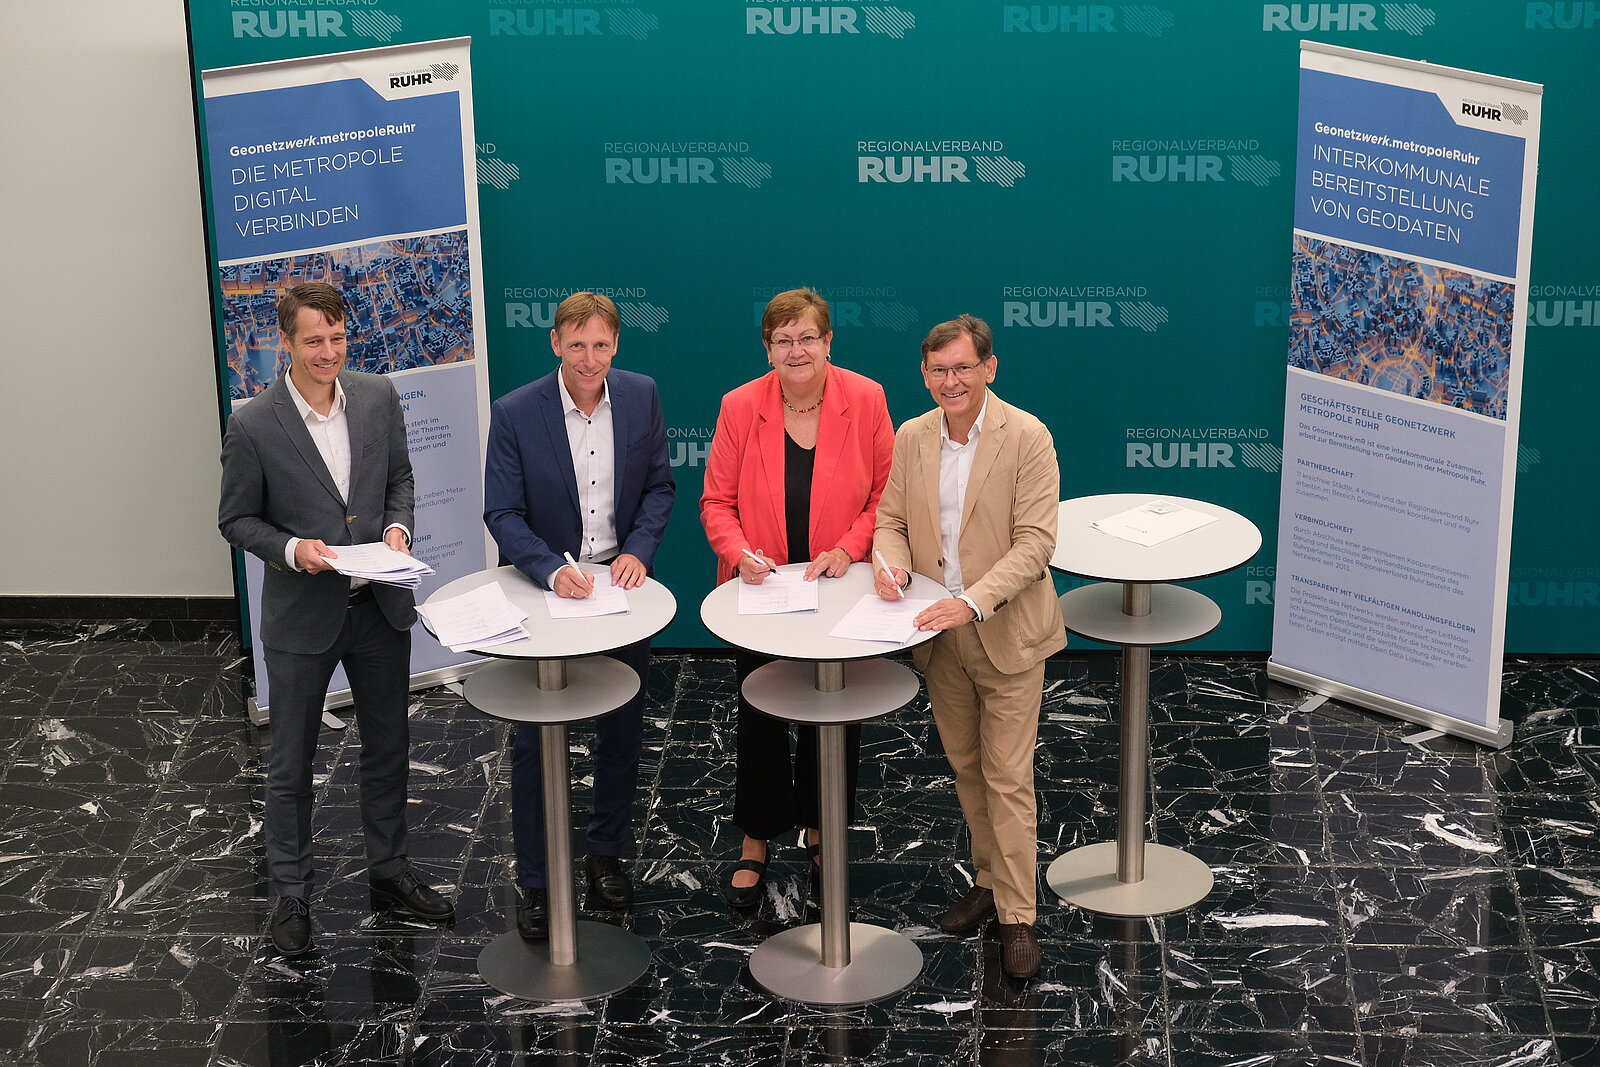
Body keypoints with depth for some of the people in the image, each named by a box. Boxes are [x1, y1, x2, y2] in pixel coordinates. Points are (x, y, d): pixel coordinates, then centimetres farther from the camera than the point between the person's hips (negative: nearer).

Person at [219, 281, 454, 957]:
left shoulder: (378, 399, -3)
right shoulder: (254, 427, -15)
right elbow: (236, 519, -5)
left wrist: (398, 527, -9)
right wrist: (291, 549, -22)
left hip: (379, 606, 4)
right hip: (302, 617, -4)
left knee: (388, 750, 18)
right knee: (291, 765, 9)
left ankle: (389, 873, 36)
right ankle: (291, 896, 24)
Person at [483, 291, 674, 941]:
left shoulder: (640, 396, -5)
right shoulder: (515, 413, -15)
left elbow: (659, 486, 3)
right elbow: (502, 513, -13)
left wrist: (638, 551, -13)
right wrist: (553, 570, -27)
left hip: (621, 587, 3)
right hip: (545, 589, -3)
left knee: (622, 731, 15)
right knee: (535, 742, 3)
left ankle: (606, 855, 34)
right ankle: (534, 883, 15)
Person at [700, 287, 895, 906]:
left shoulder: (865, 401, -9)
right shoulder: (741, 407, -8)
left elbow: (886, 492, -2)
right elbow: (717, 501, -2)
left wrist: (849, 549, -16)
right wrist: (740, 553, -19)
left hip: (840, 594, 0)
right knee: (759, 717, 10)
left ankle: (820, 833, 33)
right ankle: (754, 847, 25)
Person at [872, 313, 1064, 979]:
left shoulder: (1026, 438, -14)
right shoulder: (911, 438, 2)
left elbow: (1035, 543, -18)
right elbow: (891, 517, 10)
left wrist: (972, 603, -28)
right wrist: (892, 562, -14)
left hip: (1007, 635, -5)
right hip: (939, 635, 5)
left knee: (1008, 779, -3)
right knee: (965, 767, 17)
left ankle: (1017, 916, 5)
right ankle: (988, 880, 34)